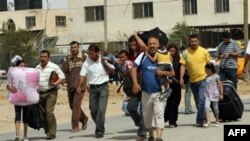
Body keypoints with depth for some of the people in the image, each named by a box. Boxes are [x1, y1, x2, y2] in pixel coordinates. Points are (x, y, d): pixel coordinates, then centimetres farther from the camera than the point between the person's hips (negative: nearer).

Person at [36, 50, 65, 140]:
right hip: (40, 93, 7)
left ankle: (51, 133, -12)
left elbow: (62, 77, -5)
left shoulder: (54, 67, -6)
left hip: (51, 93, -6)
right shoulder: (37, 67, 13)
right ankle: (47, 131, 20)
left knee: (49, 112, -16)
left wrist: (56, 83, -20)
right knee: (42, 114, 8)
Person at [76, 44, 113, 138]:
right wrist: (79, 86, -22)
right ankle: (100, 127, 27)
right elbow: (82, 76, -7)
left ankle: (99, 131, -6)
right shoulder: (86, 63, 1)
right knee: (93, 110, 5)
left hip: (103, 87, -2)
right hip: (93, 88, 2)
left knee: (101, 110, -11)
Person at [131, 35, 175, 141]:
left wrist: (163, 72, -21)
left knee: (159, 113, -15)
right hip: (146, 92, 2)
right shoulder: (143, 55, 0)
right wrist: (135, 83, -15)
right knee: (147, 115, 14)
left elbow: (172, 73, 0)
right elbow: (134, 68, -3)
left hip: (159, 92, -2)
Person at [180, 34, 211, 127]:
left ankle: (199, 120, -10)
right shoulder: (185, 53, 1)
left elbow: (209, 64, 6)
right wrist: (181, 78, -11)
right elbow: (183, 65, -1)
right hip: (192, 80, 3)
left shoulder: (204, 51, -1)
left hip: (203, 79, -3)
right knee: (197, 101, 13)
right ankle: (202, 118, 27)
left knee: (201, 100, -14)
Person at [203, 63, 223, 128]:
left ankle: (217, 121, 24)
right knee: (206, 107, -15)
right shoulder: (206, 77, 8)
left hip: (214, 94, -3)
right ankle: (208, 122, -19)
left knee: (215, 108, 9)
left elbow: (220, 85, -3)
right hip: (207, 95, 3)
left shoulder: (216, 76, -5)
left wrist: (221, 94, -7)